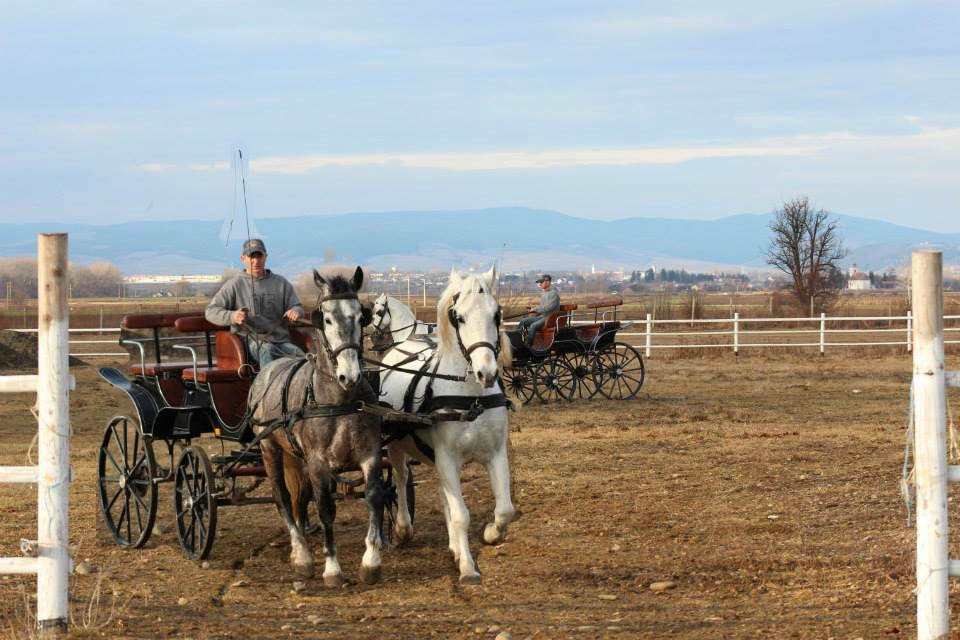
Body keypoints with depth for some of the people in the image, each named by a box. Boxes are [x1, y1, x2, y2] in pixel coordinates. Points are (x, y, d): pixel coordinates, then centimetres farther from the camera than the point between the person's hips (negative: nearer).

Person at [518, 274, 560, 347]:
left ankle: (529, 346, -27)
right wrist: (532, 309, 5)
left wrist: (535, 309, -18)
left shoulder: (553, 293, -14)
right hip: (541, 316, 10)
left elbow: (549, 307, -24)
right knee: (523, 322, 0)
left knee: (533, 326, -32)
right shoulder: (543, 292, 16)